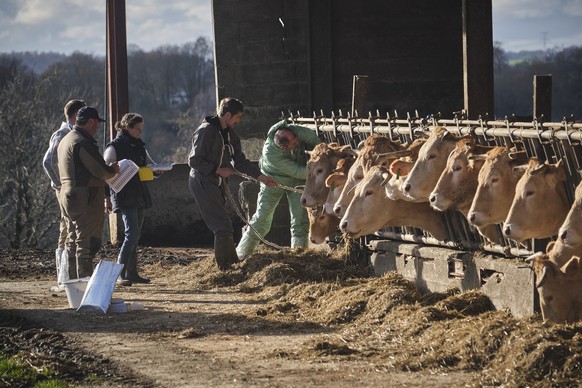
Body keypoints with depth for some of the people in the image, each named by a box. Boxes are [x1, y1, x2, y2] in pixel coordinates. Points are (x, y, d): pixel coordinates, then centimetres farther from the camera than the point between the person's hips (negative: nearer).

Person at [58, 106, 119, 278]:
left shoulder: (66, 140, 17)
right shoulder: (82, 143, -17)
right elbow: (100, 170, -20)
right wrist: (113, 170, 1)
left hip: (68, 196, 10)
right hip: (85, 199, -10)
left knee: (74, 241, 16)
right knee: (87, 244, -8)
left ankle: (73, 279, 20)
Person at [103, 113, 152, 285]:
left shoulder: (139, 146, 15)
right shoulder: (114, 147, -8)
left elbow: (146, 166, 27)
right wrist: (107, 198, -14)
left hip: (140, 195, 8)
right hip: (124, 196, -8)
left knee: (135, 235, 9)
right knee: (132, 233, -16)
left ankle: (132, 273, 15)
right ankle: (120, 274, -14)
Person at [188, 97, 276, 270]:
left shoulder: (230, 134, 10)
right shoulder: (206, 131, -17)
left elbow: (240, 161, 13)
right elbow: (194, 161, -19)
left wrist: (261, 176, 6)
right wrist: (218, 170, -16)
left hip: (217, 184, 9)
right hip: (202, 183, -9)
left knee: (223, 226, 14)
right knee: (223, 226, -12)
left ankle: (233, 263, 21)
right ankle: (224, 268, -6)